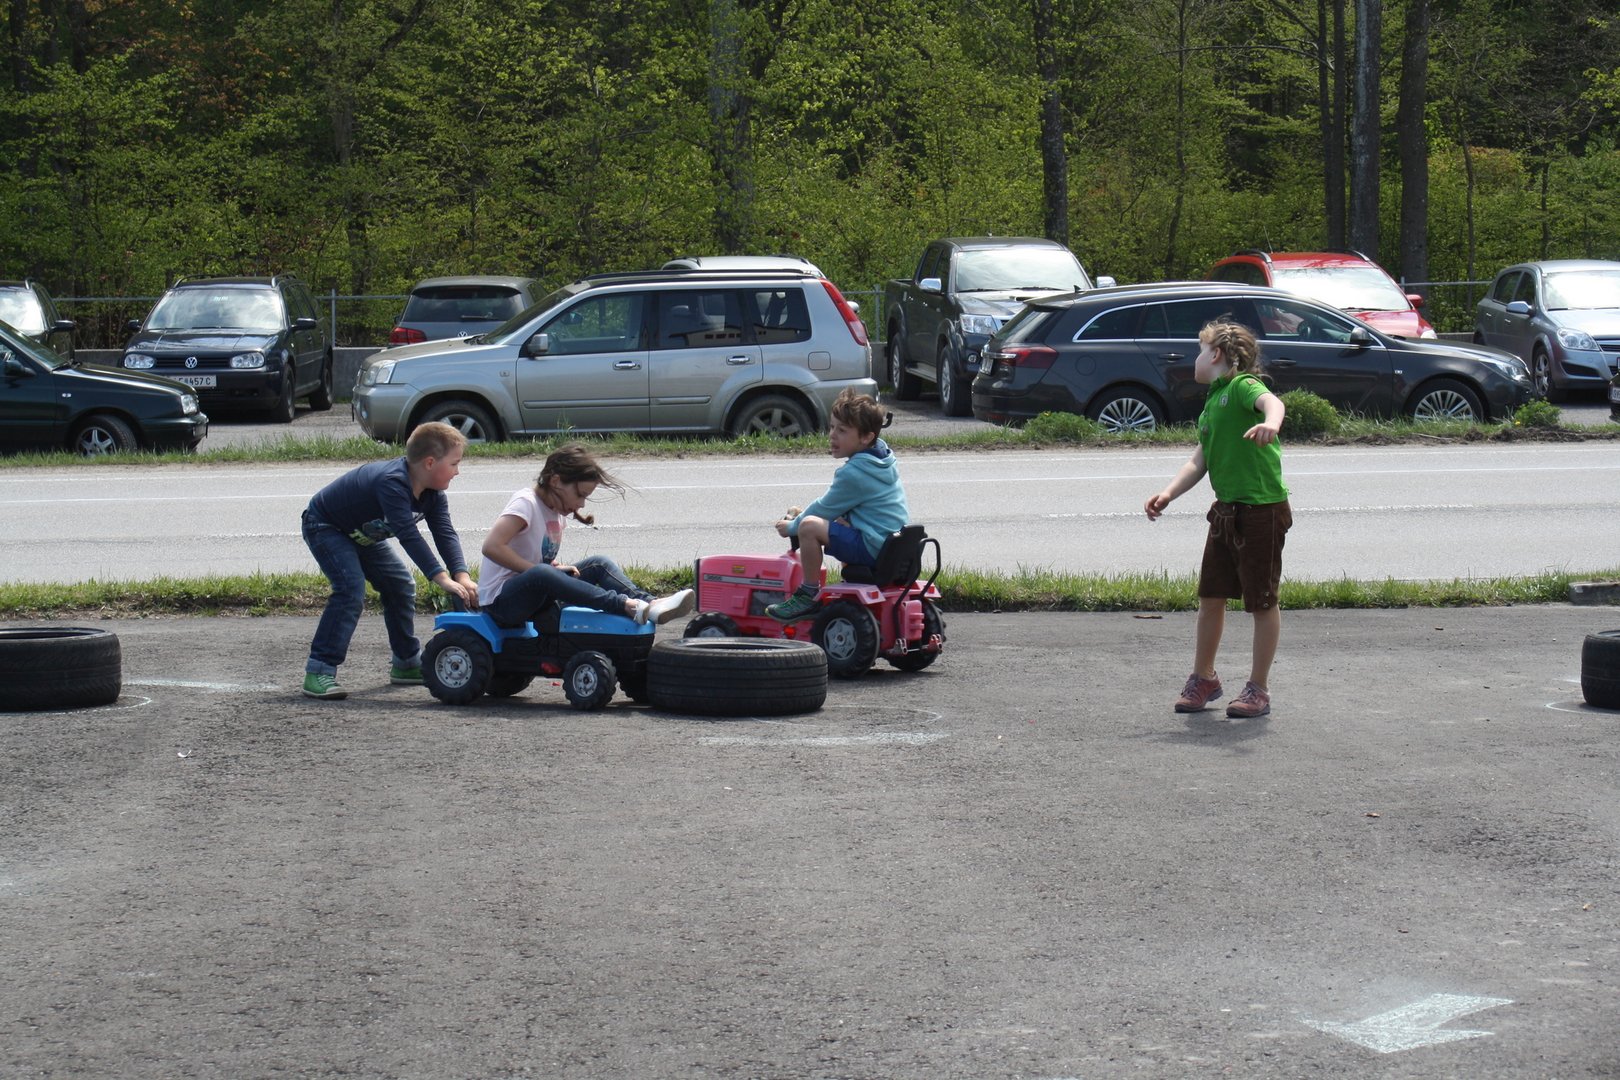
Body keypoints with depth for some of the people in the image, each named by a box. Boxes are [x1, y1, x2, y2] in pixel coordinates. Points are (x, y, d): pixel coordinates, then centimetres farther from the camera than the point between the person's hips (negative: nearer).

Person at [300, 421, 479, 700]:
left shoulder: (432, 493, -10)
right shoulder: (392, 483, -39)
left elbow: (445, 533, -16)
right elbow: (408, 534, -45)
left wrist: (462, 575, -32)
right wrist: (442, 578, -48)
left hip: (362, 533, 9)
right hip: (324, 527, -9)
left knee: (400, 585, 8)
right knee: (351, 589, -25)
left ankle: (407, 664, 21)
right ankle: (318, 671, -24)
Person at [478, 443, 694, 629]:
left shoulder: (557, 508, 11)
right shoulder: (525, 503, -15)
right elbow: (491, 547, -29)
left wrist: (554, 567, -4)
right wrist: (544, 568, -25)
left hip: (537, 595, 9)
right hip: (500, 600, -9)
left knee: (599, 564, -5)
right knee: (541, 574, -39)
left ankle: (649, 604, -27)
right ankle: (626, 605, -45)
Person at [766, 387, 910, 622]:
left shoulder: (853, 473, -18)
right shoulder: (882, 459, 11)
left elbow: (824, 509, -8)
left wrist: (791, 527, 8)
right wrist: (804, 512, 19)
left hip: (873, 548, -11)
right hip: (896, 547, 11)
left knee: (809, 526, -20)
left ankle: (809, 596, -11)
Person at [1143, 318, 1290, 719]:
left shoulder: (1242, 385, -10)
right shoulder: (1212, 401, 17)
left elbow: (1271, 400, -32)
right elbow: (1200, 461, 18)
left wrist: (1270, 423, -55)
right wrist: (1168, 494, 4)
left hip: (1263, 509, -9)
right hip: (1226, 510, 9)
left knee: (1262, 601, 2)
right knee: (1210, 596, 13)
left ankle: (1258, 689, 11)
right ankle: (1204, 678, 28)